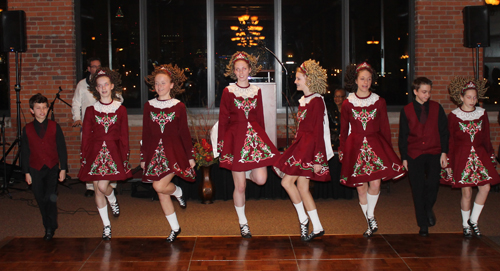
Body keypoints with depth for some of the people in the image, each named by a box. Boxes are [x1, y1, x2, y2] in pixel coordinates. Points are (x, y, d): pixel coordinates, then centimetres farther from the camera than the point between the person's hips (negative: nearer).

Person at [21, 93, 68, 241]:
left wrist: (63, 169, 0)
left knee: (51, 197, -12)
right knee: (41, 199, 7)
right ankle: (48, 226, 22)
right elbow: (25, 152, 8)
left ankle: (51, 227, 1)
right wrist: (26, 172, 6)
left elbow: (62, 149, 4)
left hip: (52, 168, -2)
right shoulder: (27, 129, 4)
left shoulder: (54, 127, 1)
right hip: (35, 169, 2)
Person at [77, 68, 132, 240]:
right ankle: (106, 225, 16)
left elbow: (124, 136, 5)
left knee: (103, 186, -15)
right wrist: (84, 157, 1)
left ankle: (113, 201, 21)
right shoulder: (91, 110, 4)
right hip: (95, 152, 2)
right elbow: (85, 135, 6)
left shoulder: (120, 109, 3)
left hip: (114, 152, -2)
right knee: (98, 190, 4)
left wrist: (125, 157, 1)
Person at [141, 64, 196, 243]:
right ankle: (175, 228, 21)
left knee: (159, 186, -23)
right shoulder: (149, 106, 5)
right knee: (162, 194, 6)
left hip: (173, 151, -3)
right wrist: (143, 157, 8)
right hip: (154, 151, 3)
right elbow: (146, 133, 8)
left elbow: (184, 133, 2)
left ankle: (177, 191, 12)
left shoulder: (179, 106, -1)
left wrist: (190, 156, 1)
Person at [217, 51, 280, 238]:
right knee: (240, 186, 2)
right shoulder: (228, 91, 0)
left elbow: (260, 118, 13)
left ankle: (250, 173, 25)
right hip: (235, 136, -2)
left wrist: (262, 137, 10)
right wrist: (221, 144, -4)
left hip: (254, 134, 3)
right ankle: (243, 223, 18)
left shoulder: (256, 91, 9)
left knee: (261, 180, -11)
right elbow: (223, 120, 0)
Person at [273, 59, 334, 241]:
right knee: (302, 187, 7)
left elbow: (318, 130, -15)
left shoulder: (316, 101, -12)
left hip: (309, 147, -9)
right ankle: (317, 228, 13)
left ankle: (303, 219, 5)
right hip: (300, 145, 9)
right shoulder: (303, 101, 15)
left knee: (287, 181, -10)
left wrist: (318, 158, -18)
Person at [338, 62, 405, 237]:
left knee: (375, 183, -15)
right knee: (361, 188, 2)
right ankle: (370, 223, 17)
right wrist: (342, 150, 13)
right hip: (355, 146, 0)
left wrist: (388, 149, 7)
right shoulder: (347, 103, 4)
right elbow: (344, 130, 11)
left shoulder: (379, 102, 5)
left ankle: (370, 215, 9)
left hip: (376, 144, 0)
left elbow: (385, 127, 9)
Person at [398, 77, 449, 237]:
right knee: (418, 189, 2)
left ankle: (428, 208, 16)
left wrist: (444, 153, -2)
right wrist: (404, 157, 4)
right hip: (414, 155, 0)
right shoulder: (406, 111, 4)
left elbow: (444, 132, 6)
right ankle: (423, 225, 14)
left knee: (433, 183, -17)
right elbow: (403, 136, 7)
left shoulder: (437, 108, 5)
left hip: (434, 153, 0)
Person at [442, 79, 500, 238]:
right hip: (461, 156, -3)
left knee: (485, 187, -6)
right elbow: (450, 141, 0)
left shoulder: (482, 114, 7)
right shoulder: (453, 116, -3)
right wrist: (448, 163, -1)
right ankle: (465, 224, 17)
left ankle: (473, 220, 14)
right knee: (466, 192, -2)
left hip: (480, 154, 4)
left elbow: (486, 138, 13)